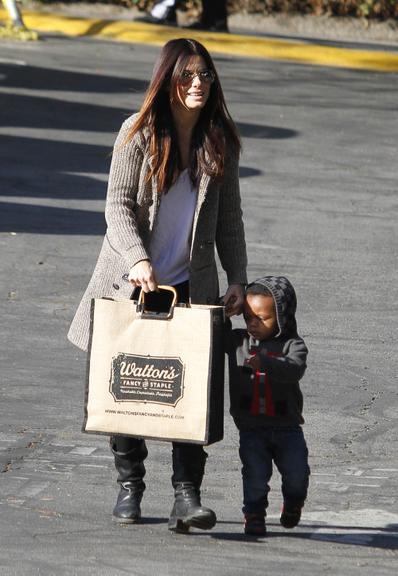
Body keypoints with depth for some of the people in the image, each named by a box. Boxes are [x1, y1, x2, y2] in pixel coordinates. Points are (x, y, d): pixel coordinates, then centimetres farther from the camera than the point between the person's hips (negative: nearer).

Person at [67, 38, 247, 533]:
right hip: (132, 282, -1)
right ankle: (129, 483, 21)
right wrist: (138, 259, -24)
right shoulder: (138, 133, -3)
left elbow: (229, 219, 11)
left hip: (191, 284, 1)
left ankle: (186, 493, -10)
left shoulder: (219, 142, 5)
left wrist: (237, 280, 4)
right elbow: (118, 205, -9)